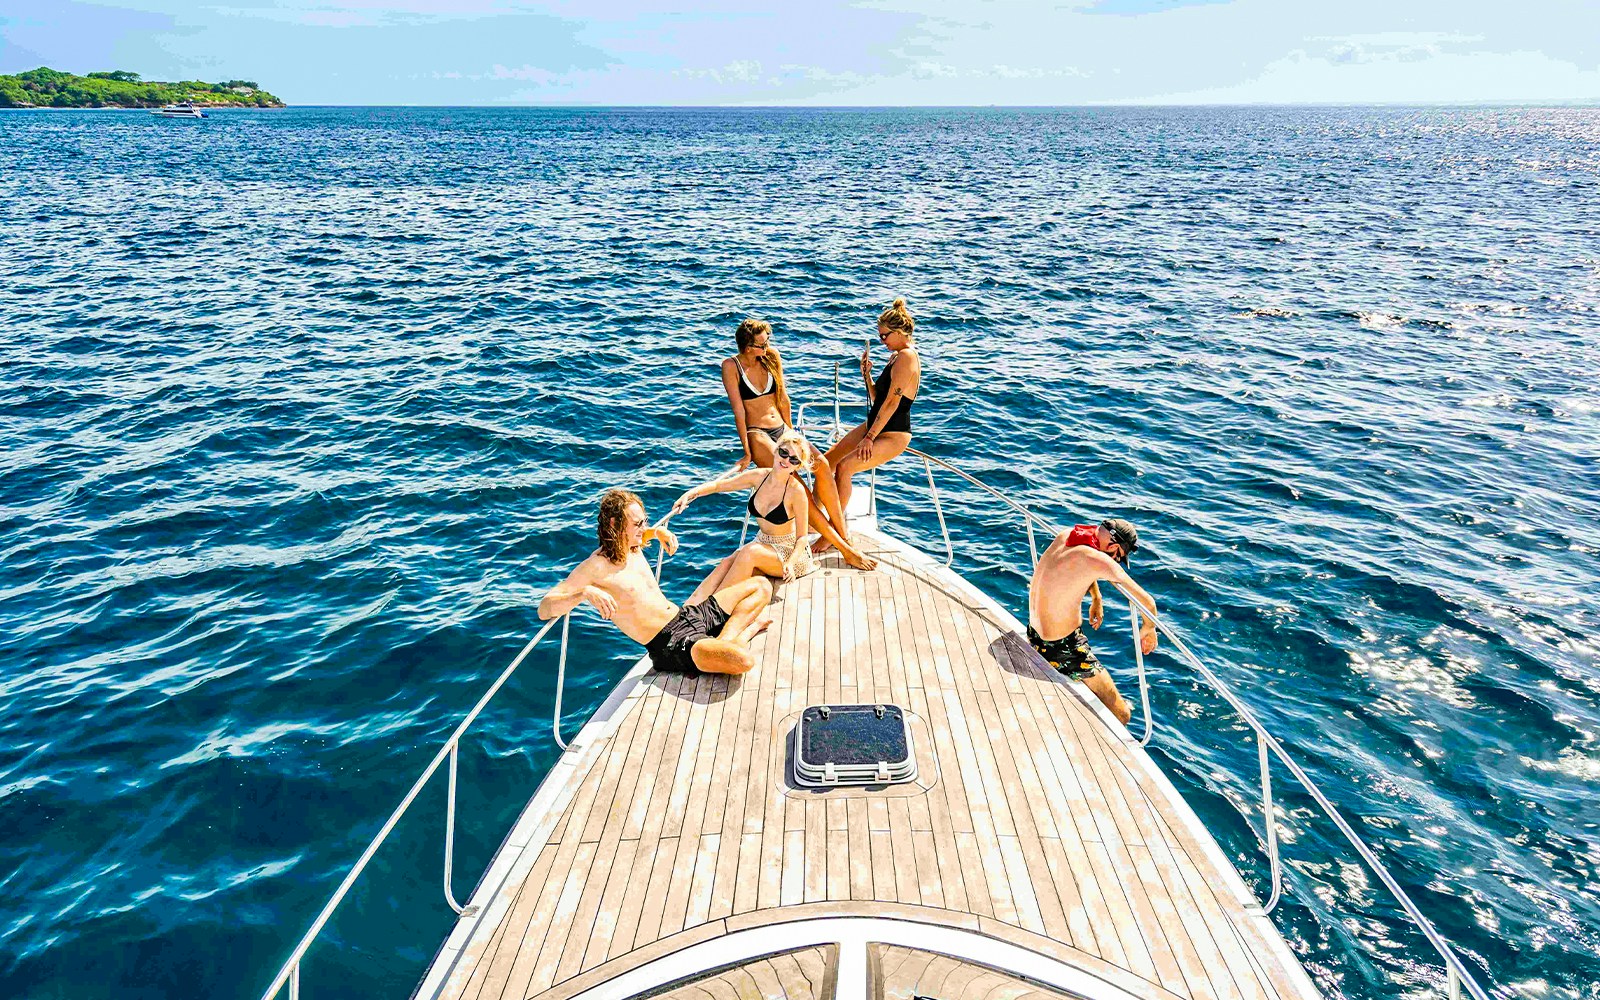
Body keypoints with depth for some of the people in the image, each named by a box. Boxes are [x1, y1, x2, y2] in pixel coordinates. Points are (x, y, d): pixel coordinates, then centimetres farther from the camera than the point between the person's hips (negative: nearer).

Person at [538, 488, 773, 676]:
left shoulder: (633, 546, 10)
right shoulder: (595, 568, -15)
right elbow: (544, 609, -22)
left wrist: (658, 532, 16)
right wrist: (585, 593, -38)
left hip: (689, 615, 9)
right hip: (669, 643, -9)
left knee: (761, 585, 13)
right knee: (742, 659, -35)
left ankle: (726, 639, -4)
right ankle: (748, 626, -3)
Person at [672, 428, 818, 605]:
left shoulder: (796, 491, -19)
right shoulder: (759, 477, -4)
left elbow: (802, 537, -14)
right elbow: (718, 485, 4)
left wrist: (791, 562, -32)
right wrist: (691, 493, -12)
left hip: (789, 551, -5)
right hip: (762, 546, 5)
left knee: (750, 552, -33)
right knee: (727, 563, -23)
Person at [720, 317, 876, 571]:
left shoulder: (771, 357, 8)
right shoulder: (731, 366, -6)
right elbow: (738, 409, -10)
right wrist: (747, 452, -12)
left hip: (782, 429, 5)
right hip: (758, 435, -5)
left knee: (821, 464, -26)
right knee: (796, 486, -26)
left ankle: (842, 534, -21)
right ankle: (844, 549, -24)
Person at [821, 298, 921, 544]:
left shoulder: (906, 356, -18)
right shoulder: (898, 356, 13)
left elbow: (892, 402, -23)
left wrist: (870, 438, -22)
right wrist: (866, 374, 0)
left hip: (893, 435, -10)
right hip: (875, 425, 10)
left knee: (844, 466, -25)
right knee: (827, 460, 4)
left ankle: (836, 531, -13)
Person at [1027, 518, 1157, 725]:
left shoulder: (1064, 537, -1)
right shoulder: (1098, 560, -23)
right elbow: (1148, 603, -16)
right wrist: (1148, 628, 4)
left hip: (1034, 638, 9)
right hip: (1063, 651, -8)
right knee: (1121, 716, 0)